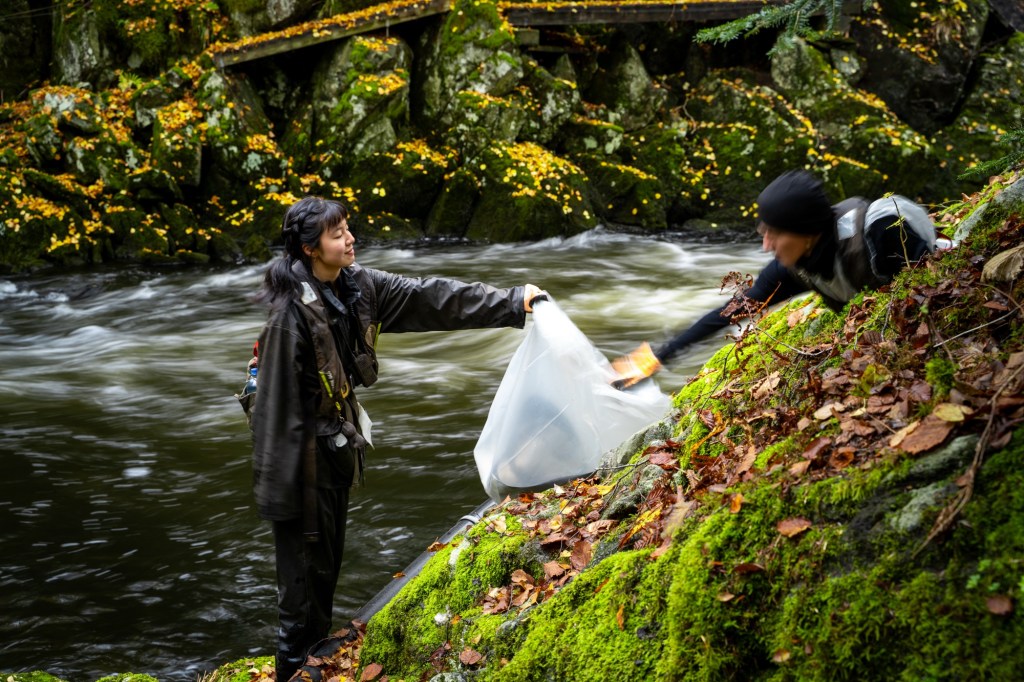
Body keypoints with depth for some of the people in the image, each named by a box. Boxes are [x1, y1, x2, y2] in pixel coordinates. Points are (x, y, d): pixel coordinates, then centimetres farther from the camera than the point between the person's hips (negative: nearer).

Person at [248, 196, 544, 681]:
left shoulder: (358, 287, -2)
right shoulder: (291, 313, -25)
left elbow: (431, 298, 0)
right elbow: (276, 402, -22)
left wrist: (511, 303, -2)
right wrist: (279, 485, -20)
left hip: (339, 445, 8)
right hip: (304, 454, -8)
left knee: (329, 560, 20)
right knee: (304, 565, 2)